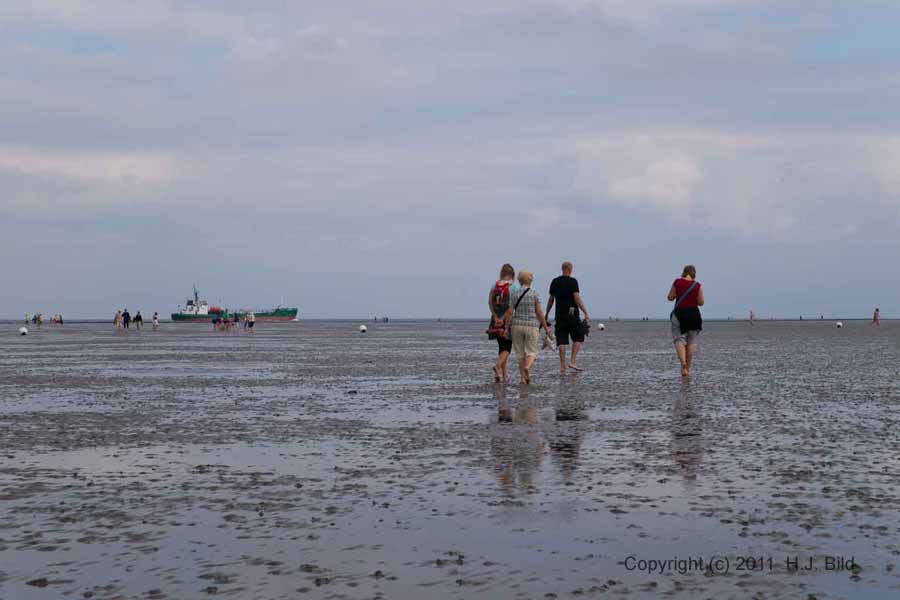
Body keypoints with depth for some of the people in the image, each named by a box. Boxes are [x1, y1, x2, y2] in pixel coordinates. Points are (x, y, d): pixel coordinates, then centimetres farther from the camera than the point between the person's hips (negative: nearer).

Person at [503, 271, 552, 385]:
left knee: (520, 353, 12)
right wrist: (545, 327, 4)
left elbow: (509, 312, -5)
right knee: (532, 352, 4)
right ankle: (527, 367, -26)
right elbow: (539, 312, -4)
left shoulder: (514, 294, 0)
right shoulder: (534, 294, -4)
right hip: (531, 326, -2)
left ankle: (523, 377, 11)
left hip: (517, 325, 2)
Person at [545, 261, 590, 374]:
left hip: (559, 315, 4)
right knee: (578, 338, 10)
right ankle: (572, 361, -1)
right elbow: (577, 298, -14)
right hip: (572, 314, -4)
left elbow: (551, 300, 13)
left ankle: (562, 367, -1)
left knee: (561, 342, 2)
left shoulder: (555, 282, 9)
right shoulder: (573, 281, -7)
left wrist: (547, 314, 24)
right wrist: (586, 313, -14)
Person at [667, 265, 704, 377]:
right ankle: (688, 367, 12)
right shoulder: (697, 285, -4)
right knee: (691, 341, 10)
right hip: (694, 314, 1)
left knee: (679, 339, 0)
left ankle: (683, 362, -25)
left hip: (679, 313, -1)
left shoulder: (677, 282, -4)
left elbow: (670, 298, 0)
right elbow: (701, 302, -3)